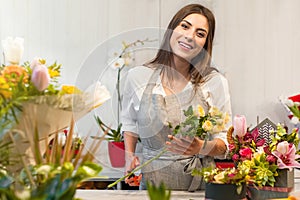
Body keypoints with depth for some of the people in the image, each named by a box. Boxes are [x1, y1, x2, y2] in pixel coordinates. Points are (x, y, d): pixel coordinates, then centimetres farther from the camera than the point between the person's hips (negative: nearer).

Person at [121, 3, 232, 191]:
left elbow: (224, 143, 1)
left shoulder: (215, 82, -2)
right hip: (151, 181, 1)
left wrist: (200, 148, -19)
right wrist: (130, 156, 6)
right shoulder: (138, 76, 2)